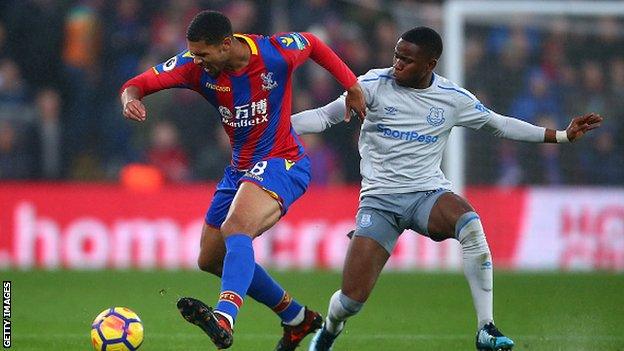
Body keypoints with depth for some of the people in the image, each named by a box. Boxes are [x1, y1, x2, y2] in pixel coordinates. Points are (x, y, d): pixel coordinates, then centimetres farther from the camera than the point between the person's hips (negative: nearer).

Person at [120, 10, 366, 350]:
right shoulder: (195, 65, -11)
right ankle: (297, 318, 28)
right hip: (240, 169, 7)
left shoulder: (276, 52, -17)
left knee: (235, 230, -34)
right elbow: (138, 84, -12)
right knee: (210, 260, 13)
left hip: (282, 162, -7)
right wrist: (130, 100, -36)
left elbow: (312, 44, 5)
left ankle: (224, 319, -56)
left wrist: (352, 86, 7)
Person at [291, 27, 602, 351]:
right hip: (379, 199, -1)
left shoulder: (453, 99, 1)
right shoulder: (375, 84, -4)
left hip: (429, 193, 1)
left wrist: (563, 135, 14)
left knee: (471, 224, -36)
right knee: (352, 299, -11)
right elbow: (324, 117, -2)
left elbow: (499, 124, 15)